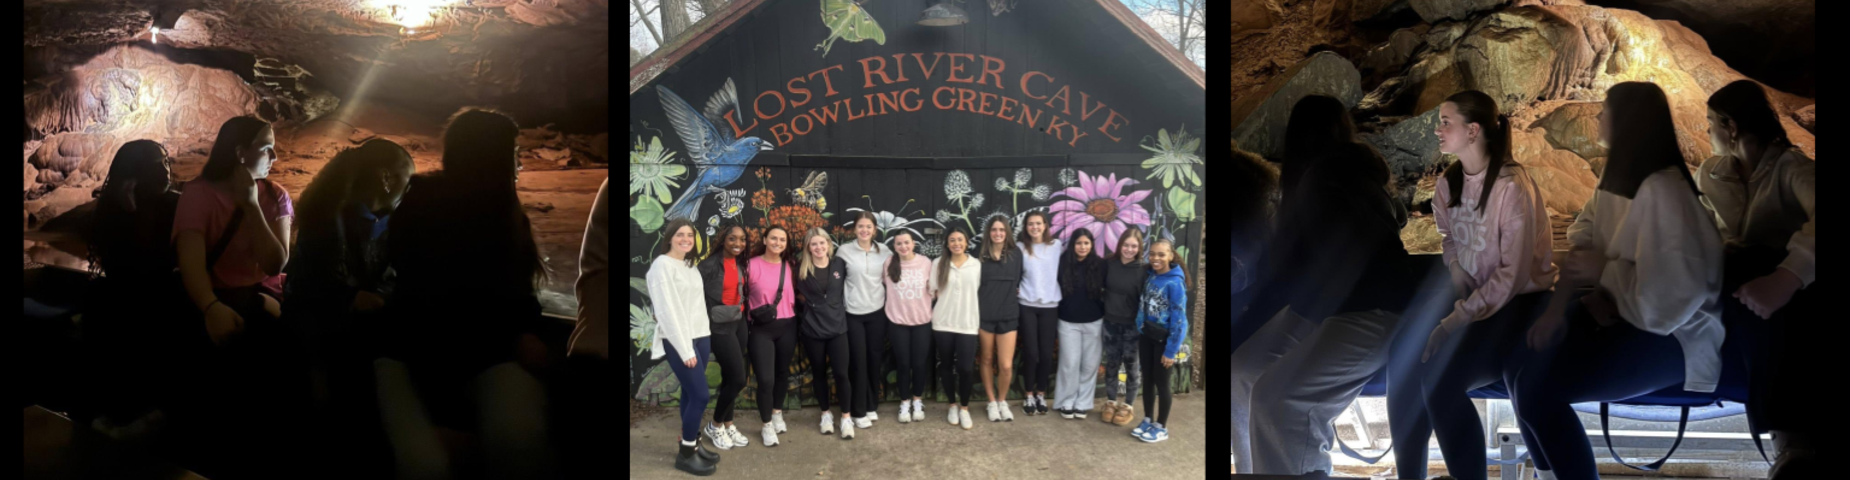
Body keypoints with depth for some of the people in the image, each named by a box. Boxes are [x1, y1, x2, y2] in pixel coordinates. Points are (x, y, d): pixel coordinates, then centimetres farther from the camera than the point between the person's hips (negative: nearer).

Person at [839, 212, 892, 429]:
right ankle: (859, 411, 6)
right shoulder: (845, 251, -4)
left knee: (875, 360, 7)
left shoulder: (884, 252, 2)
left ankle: (871, 406, 21)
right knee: (859, 362, -2)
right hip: (853, 314, -2)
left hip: (877, 312, 2)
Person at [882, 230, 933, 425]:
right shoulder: (888, 264, -7)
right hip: (898, 322, 0)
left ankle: (918, 400, 28)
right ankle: (905, 402, 24)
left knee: (920, 363, 8)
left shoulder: (925, 262, -7)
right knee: (903, 364, 7)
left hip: (922, 321, 0)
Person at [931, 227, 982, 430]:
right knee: (946, 365, 8)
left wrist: (980, 321, 4)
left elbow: (981, 293, 6)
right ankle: (953, 405, 25)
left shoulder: (977, 265, 3)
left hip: (967, 324, -1)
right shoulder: (938, 264, 2)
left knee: (965, 368, -6)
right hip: (943, 323, 1)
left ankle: (964, 408, 13)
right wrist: (930, 313, 0)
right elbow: (931, 291, 4)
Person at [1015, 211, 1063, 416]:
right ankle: (1029, 396, 14)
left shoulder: (1057, 245, 5)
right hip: (1027, 305, -1)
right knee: (1030, 353, -1)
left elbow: (1064, 271, 12)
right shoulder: (1020, 247, 2)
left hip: (1050, 305, 1)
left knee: (1046, 353, 2)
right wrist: (1016, 291, -7)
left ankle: (1041, 395, 17)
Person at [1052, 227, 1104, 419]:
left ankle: (1082, 403, 18)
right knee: (1070, 364, 2)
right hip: (1068, 322, -1)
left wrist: (1104, 310, -2)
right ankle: (1067, 403, 15)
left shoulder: (1100, 265, -5)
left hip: (1093, 322, 1)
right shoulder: (1064, 263, -7)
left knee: (1090, 364, 6)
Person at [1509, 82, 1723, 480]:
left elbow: (1676, 290, -29)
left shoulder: (1662, 190, -23)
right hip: (1624, 313, 9)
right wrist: (1559, 307, -13)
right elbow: (1582, 247, 5)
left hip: (1672, 334, -9)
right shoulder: (1620, 175, 9)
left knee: (1537, 388, -25)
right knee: (1522, 359, -9)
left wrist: (1604, 272, -14)